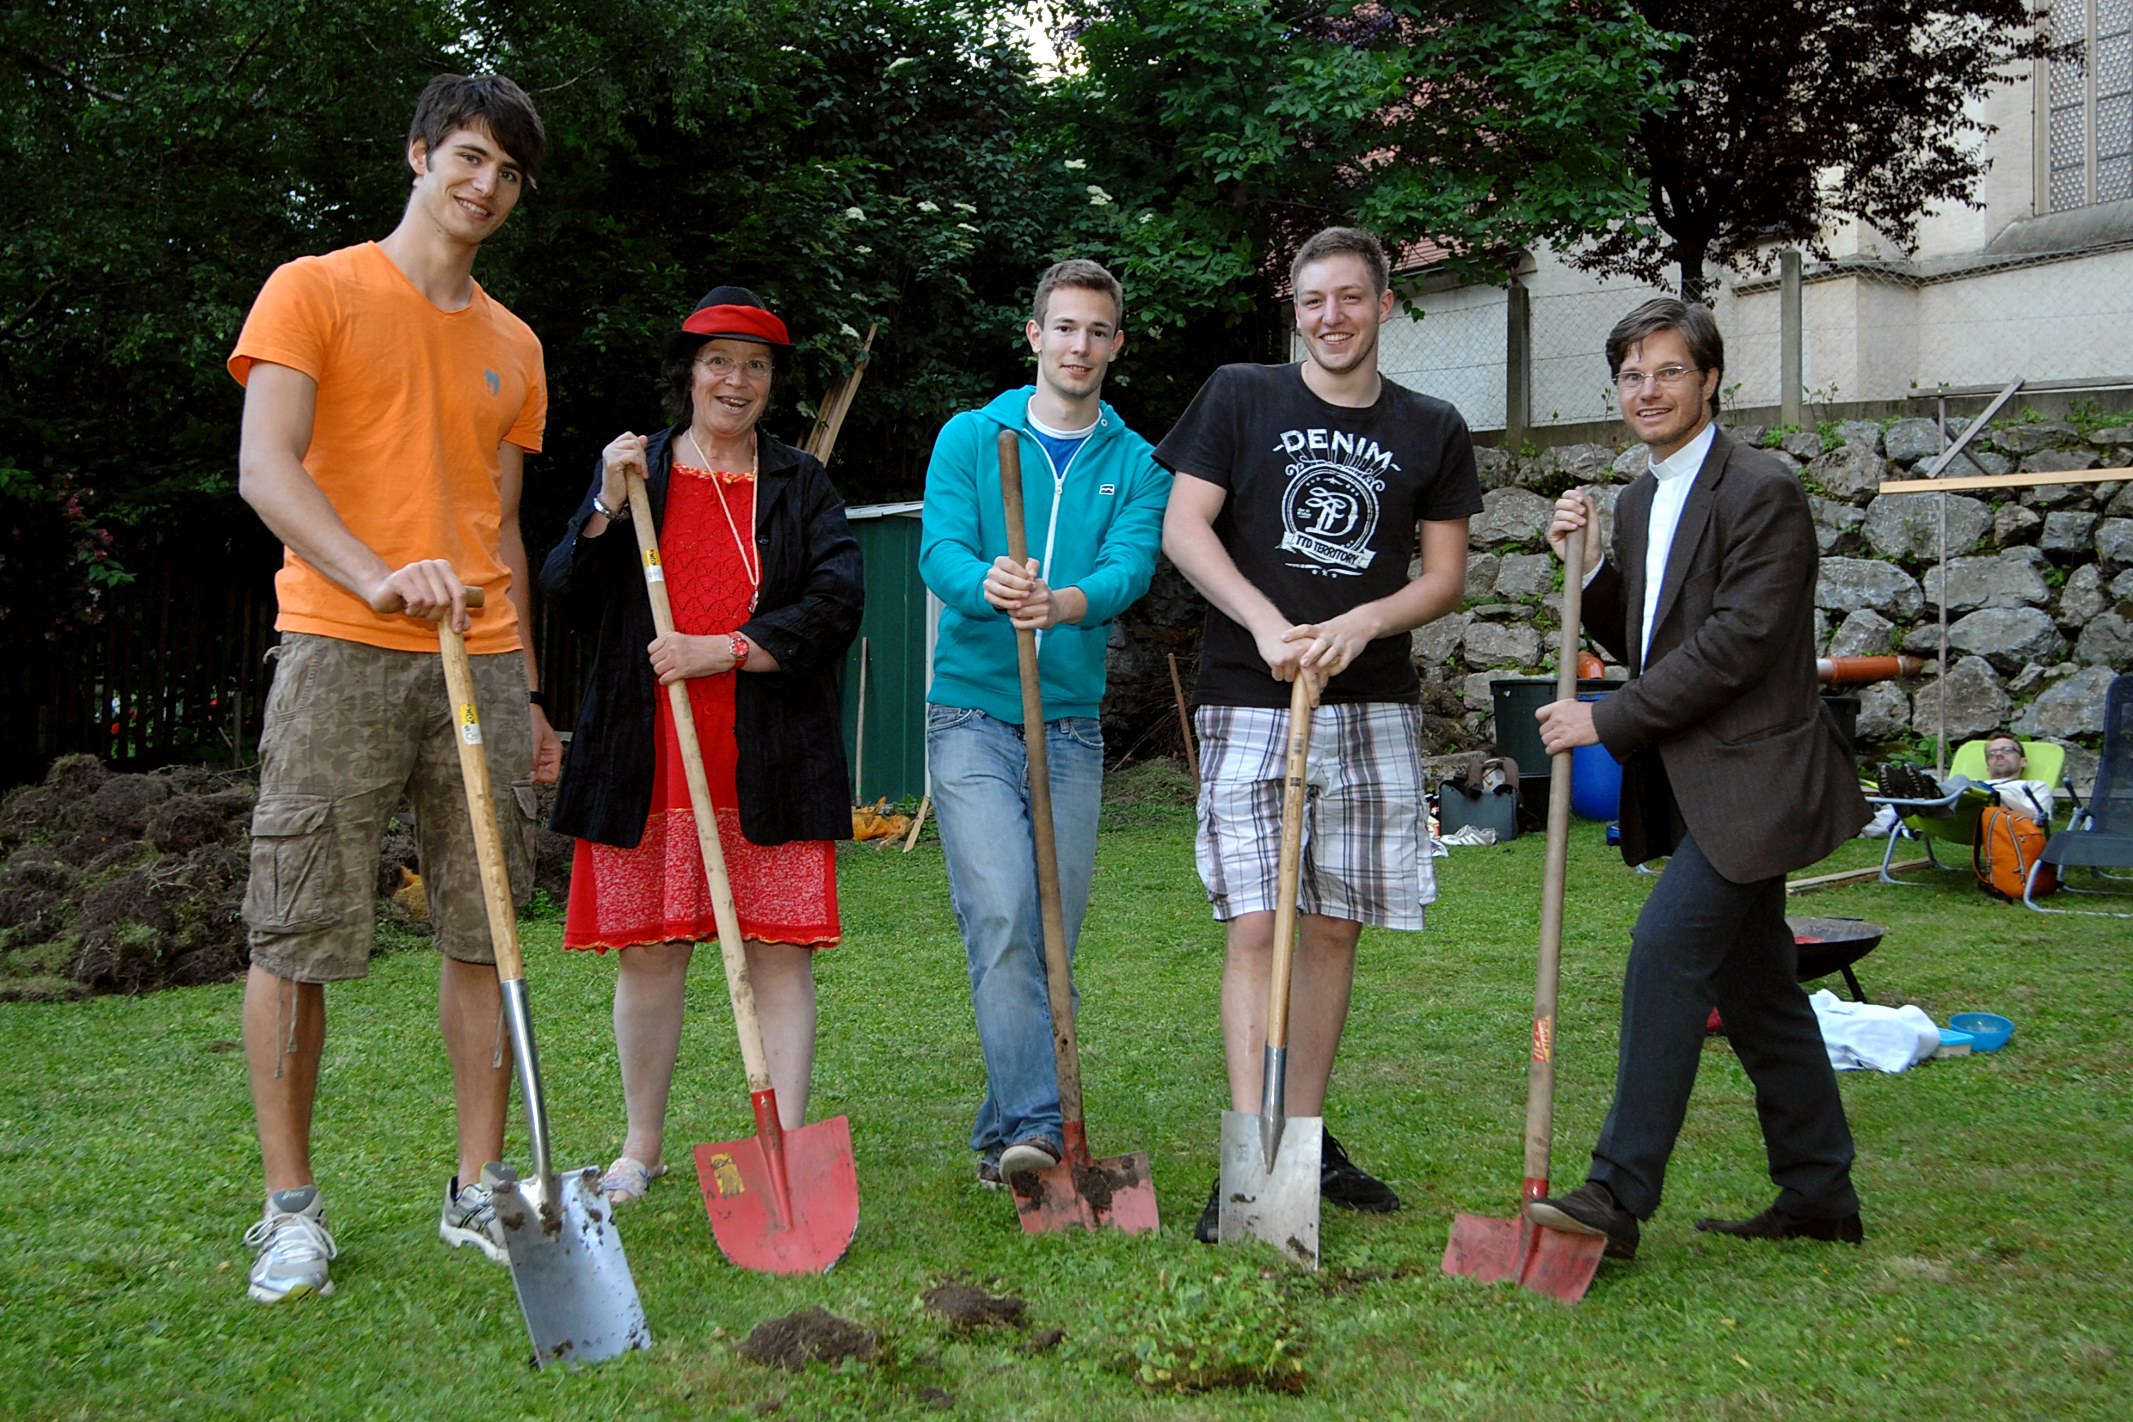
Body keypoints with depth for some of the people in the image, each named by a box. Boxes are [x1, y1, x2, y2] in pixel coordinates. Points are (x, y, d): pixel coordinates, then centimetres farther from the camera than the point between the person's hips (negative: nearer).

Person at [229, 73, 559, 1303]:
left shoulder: (515, 347, 19)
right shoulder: (316, 291, 4)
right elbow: (266, 471, -9)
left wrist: (529, 693, 15)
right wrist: (376, 574, -27)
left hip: (482, 666, 5)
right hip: (341, 650, -4)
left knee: (487, 930, 3)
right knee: (299, 934, -3)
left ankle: (479, 1190, 13)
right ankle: (292, 1207, 8)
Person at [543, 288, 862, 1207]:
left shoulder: (801, 485, 10)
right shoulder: (631, 468, 11)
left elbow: (836, 606, -2)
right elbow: (569, 599, 5)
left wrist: (727, 650, -12)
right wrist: (607, 508, -9)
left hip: (770, 765, -1)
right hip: (647, 763, 1)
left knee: (779, 954, -2)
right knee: (647, 953, 7)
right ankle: (642, 1148, 22)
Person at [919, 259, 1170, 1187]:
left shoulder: (1136, 463, 8)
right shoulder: (971, 437, 5)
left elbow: (1131, 564, -10)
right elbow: (940, 550, -9)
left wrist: (1064, 603, -32)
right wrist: (986, 587, -33)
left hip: (1073, 723, 3)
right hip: (972, 714, -2)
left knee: (1053, 931, 5)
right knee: (1001, 915, -16)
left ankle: (1004, 1130, 16)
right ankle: (1032, 1121, -16)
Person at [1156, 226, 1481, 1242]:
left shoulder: (1431, 431, 11)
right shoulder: (1239, 398, 5)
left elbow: (1446, 576, 9)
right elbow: (1182, 527, -2)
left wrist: (1359, 624, -10)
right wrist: (1268, 626, -14)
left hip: (1373, 706, 3)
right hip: (1249, 702, -3)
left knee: (1335, 927, 6)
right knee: (1255, 926, -9)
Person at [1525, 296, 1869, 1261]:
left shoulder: (1763, 493, -13)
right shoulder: (1639, 503, 13)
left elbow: (1736, 644, -21)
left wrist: (1607, 721, -19)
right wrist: (1588, 565, 1)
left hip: (1750, 779, -9)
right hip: (1696, 784, 9)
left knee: (1667, 948, -17)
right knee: (1755, 986, 13)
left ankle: (1619, 1193, -13)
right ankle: (1820, 1198, 24)